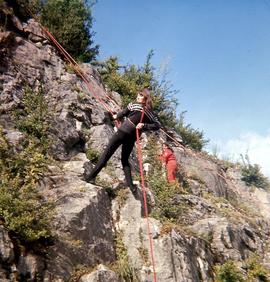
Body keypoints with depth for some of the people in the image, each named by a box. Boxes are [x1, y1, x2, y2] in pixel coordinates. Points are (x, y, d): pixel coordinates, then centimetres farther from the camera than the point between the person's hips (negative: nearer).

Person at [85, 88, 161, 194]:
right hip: (132, 138, 5)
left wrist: (116, 116, 4)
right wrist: (144, 125, -3)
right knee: (125, 160, 19)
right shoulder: (149, 111, 5)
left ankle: (91, 176, 3)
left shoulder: (134, 105, -7)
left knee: (107, 154, 3)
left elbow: (125, 112, -15)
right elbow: (157, 125, -1)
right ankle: (130, 185, 7)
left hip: (122, 132, -5)